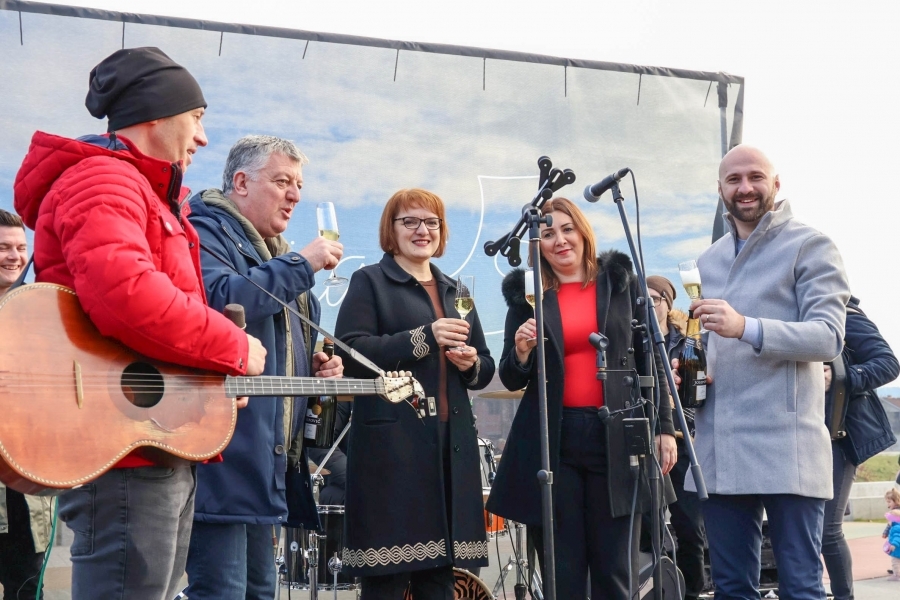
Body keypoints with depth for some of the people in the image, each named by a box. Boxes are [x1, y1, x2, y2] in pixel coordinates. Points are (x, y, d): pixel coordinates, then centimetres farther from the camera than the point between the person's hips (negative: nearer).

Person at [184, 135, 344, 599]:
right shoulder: (205, 234, -5)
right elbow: (220, 299, -27)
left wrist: (316, 365, 13)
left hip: (264, 461, 10)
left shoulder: (277, 255, 25)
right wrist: (301, 264, -18)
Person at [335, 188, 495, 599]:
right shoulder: (369, 281, 3)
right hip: (392, 443, -6)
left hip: (451, 444, 6)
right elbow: (350, 352, -12)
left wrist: (472, 364, -2)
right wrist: (424, 338, -19)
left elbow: (485, 368, 22)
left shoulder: (454, 291, 21)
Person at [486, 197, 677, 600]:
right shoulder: (527, 294, 8)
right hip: (553, 440, 0)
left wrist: (664, 426, 2)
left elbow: (649, 357, 9)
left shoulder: (620, 281, 8)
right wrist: (521, 351, -13)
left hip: (616, 437, 0)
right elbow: (511, 380, 8)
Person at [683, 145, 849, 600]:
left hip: (786, 448, -6)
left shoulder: (810, 247, 0)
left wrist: (747, 328, -26)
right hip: (718, 450, 6)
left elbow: (828, 336, -12)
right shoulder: (709, 261, 20)